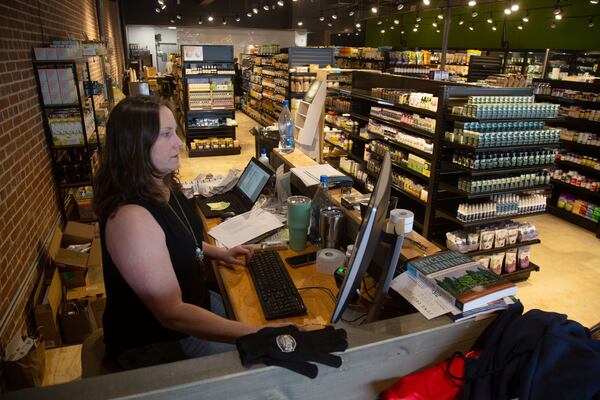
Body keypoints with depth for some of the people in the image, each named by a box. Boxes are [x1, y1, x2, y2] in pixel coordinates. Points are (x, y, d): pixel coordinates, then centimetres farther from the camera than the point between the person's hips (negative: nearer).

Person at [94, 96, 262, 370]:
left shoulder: (163, 186, -3)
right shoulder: (130, 217, -32)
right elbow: (172, 314, -34)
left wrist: (219, 253, 9)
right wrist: (256, 334, -38)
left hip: (192, 302, 9)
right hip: (152, 343, -8)